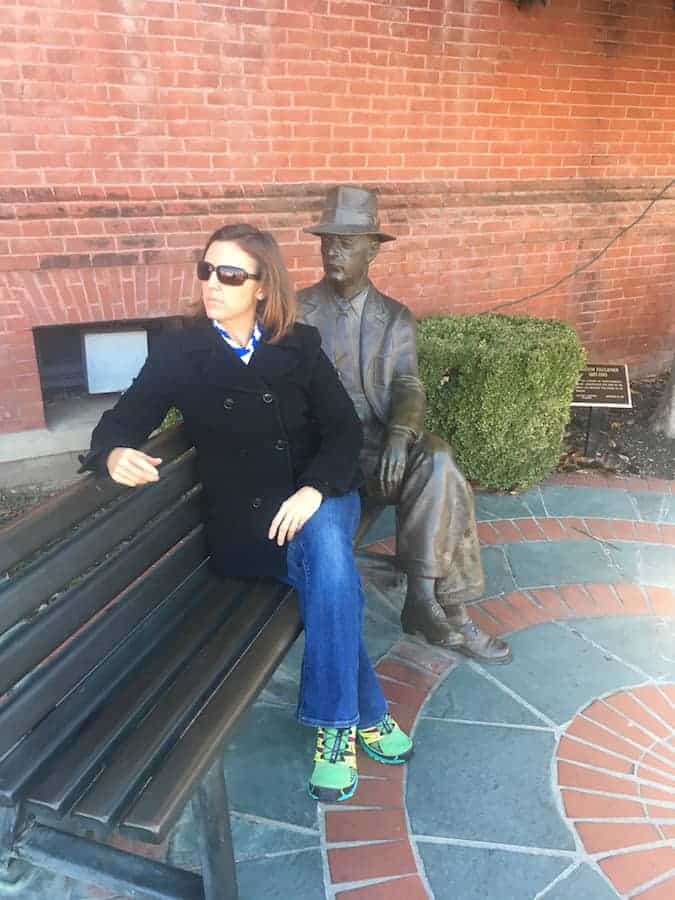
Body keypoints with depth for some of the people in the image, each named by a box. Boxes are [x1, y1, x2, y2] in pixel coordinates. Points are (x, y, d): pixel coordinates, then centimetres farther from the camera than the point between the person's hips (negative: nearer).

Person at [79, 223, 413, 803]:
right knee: (330, 566, -30)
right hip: (243, 522, -1)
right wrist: (114, 454, -25)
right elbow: (120, 422, 1)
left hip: (318, 497, 1)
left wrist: (314, 489, -19)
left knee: (324, 540, -34)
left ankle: (334, 723, -20)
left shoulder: (300, 345, 5)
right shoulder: (178, 353, 2)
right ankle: (366, 711, -12)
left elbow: (345, 430, 0)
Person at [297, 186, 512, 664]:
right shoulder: (299, 311, 7)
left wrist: (399, 435, -24)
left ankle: (426, 600, -17)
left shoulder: (397, 318, 12)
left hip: (377, 444, 2)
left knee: (436, 461, -29)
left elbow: (408, 387, -1)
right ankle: (436, 607, -15)